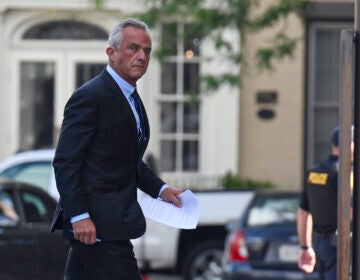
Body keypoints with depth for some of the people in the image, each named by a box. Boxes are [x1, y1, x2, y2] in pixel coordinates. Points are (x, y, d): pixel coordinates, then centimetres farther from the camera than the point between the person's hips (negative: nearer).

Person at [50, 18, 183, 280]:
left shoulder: (131, 98, 17)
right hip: (96, 224, -10)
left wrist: (160, 188, 12)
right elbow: (65, 162, -17)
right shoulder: (91, 96, -13)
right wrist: (79, 216, -22)